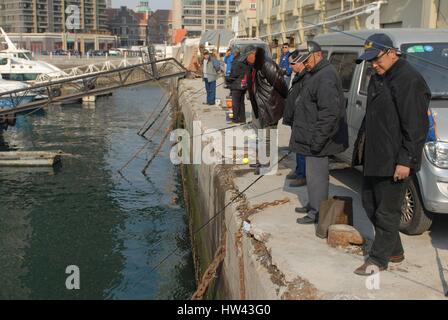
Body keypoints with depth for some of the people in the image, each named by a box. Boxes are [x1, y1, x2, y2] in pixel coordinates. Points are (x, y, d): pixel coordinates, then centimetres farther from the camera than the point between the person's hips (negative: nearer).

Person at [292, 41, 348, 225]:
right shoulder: (318, 74, 15)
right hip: (314, 138, 11)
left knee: (316, 174, -2)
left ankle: (317, 212, 8)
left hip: (318, 140, -11)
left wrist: (317, 139, -25)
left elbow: (329, 112, -27)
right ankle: (313, 205, 32)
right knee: (314, 173, 19)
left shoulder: (326, 78, -20)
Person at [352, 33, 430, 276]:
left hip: (394, 161, -10)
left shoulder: (409, 81, -17)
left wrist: (405, 160, -21)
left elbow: (416, 126, -20)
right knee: (370, 204, 16)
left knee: (387, 211, 1)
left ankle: (379, 259, 13)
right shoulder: (378, 78, 13)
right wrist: (362, 145, 19)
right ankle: (394, 250, 31)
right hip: (374, 156, 10)